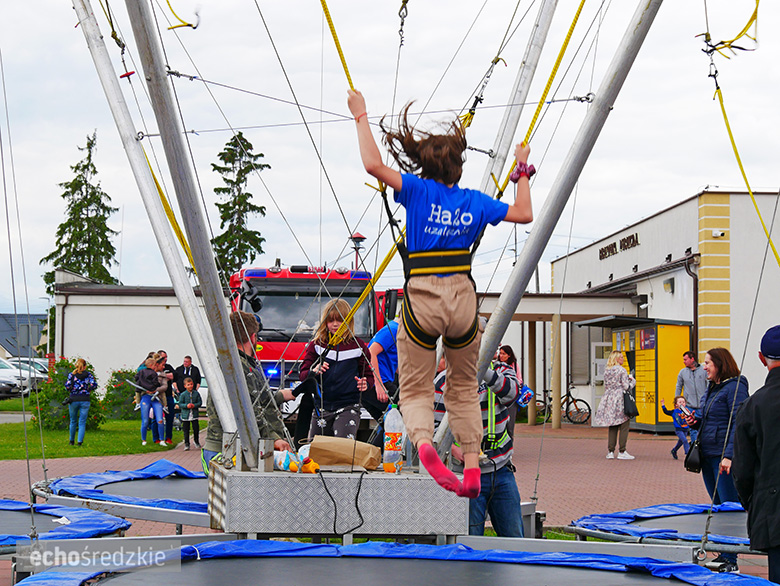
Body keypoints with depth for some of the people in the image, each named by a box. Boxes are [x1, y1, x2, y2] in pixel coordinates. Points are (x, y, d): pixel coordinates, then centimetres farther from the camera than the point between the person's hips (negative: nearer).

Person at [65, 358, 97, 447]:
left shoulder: (71, 374, 1)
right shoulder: (89, 374, 3)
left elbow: (67, 386, -9)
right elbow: (94, 385, -9)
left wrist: (70, 390, 13)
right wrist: (88, 390, 10)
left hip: (73, 400, 1)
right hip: (85, 400, -1)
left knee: (73, 421, 16)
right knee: (82, 422, 3)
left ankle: (72, 441, 24)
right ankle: (80, 441, -7)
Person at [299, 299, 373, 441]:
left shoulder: (358, 346, 3)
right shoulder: (316, 345, 6)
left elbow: (369, 375, 10)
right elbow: (303, 375, 4)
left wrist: (365, 384, -13)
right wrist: (314, 372, -18)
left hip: (348, 407, -2)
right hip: (322, 407, 3)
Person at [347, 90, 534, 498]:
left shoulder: (419, 190, -3)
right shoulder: (474, 202, 6)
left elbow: (374, 165, -14)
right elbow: (524, 214, 16)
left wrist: (361, 116, -3)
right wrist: (523, 172, 29)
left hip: (421, 300, -2)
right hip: (462, 300, 3)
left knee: (415, 389, 8)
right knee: (464, 386, 21)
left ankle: (423, 441, -24)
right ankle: (472, 466, 10)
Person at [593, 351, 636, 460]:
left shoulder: (606, 371, 11)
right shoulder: (622, 370, -9)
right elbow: (626, 387, -11)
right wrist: (633, 380, 10)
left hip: (609, 400, 6)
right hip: (620, 400, -6)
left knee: (612, 427, 11)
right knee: (624, 425, 0)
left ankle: (610, 452, 8)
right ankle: (622, 452, -4)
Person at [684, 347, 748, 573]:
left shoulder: (735, 387, -12)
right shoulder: (712, 388, 16)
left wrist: (729, 455, -24)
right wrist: (696, 421, 5)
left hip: (725, 457, -9)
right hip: (708, 456, 9)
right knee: (718, 508, 14)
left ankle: (731, 561, -2)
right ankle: (723, 556, 22)